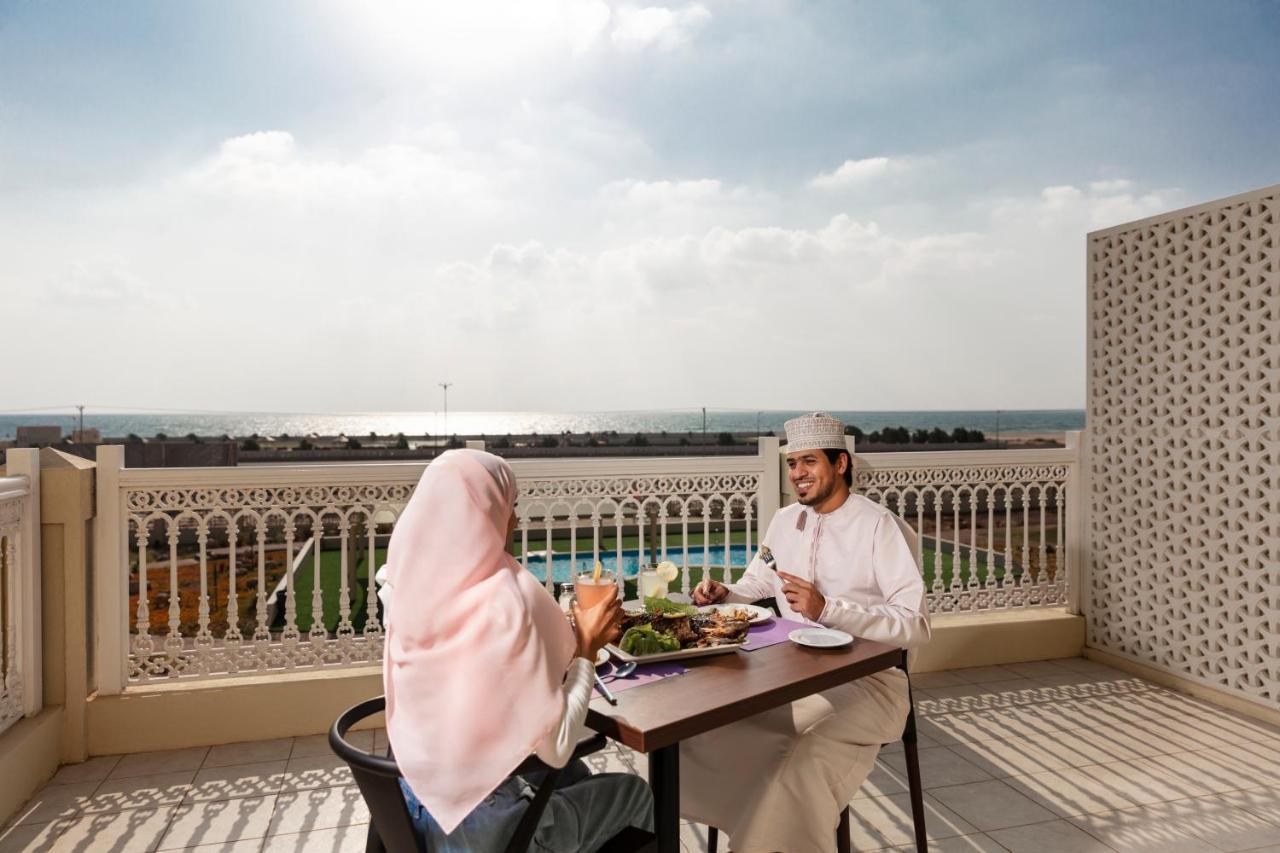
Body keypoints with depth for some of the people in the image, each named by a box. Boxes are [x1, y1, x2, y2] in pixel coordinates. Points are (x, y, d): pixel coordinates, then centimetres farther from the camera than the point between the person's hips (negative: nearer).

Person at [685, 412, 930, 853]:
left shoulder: (878, 524, -12)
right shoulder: (785, 520, 9)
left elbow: (916, 625, -18)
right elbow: (755, 586, 22)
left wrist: (828, 609, -29)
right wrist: (723, 594, -1)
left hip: (866, 680, -6)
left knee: (804, 767, -34)